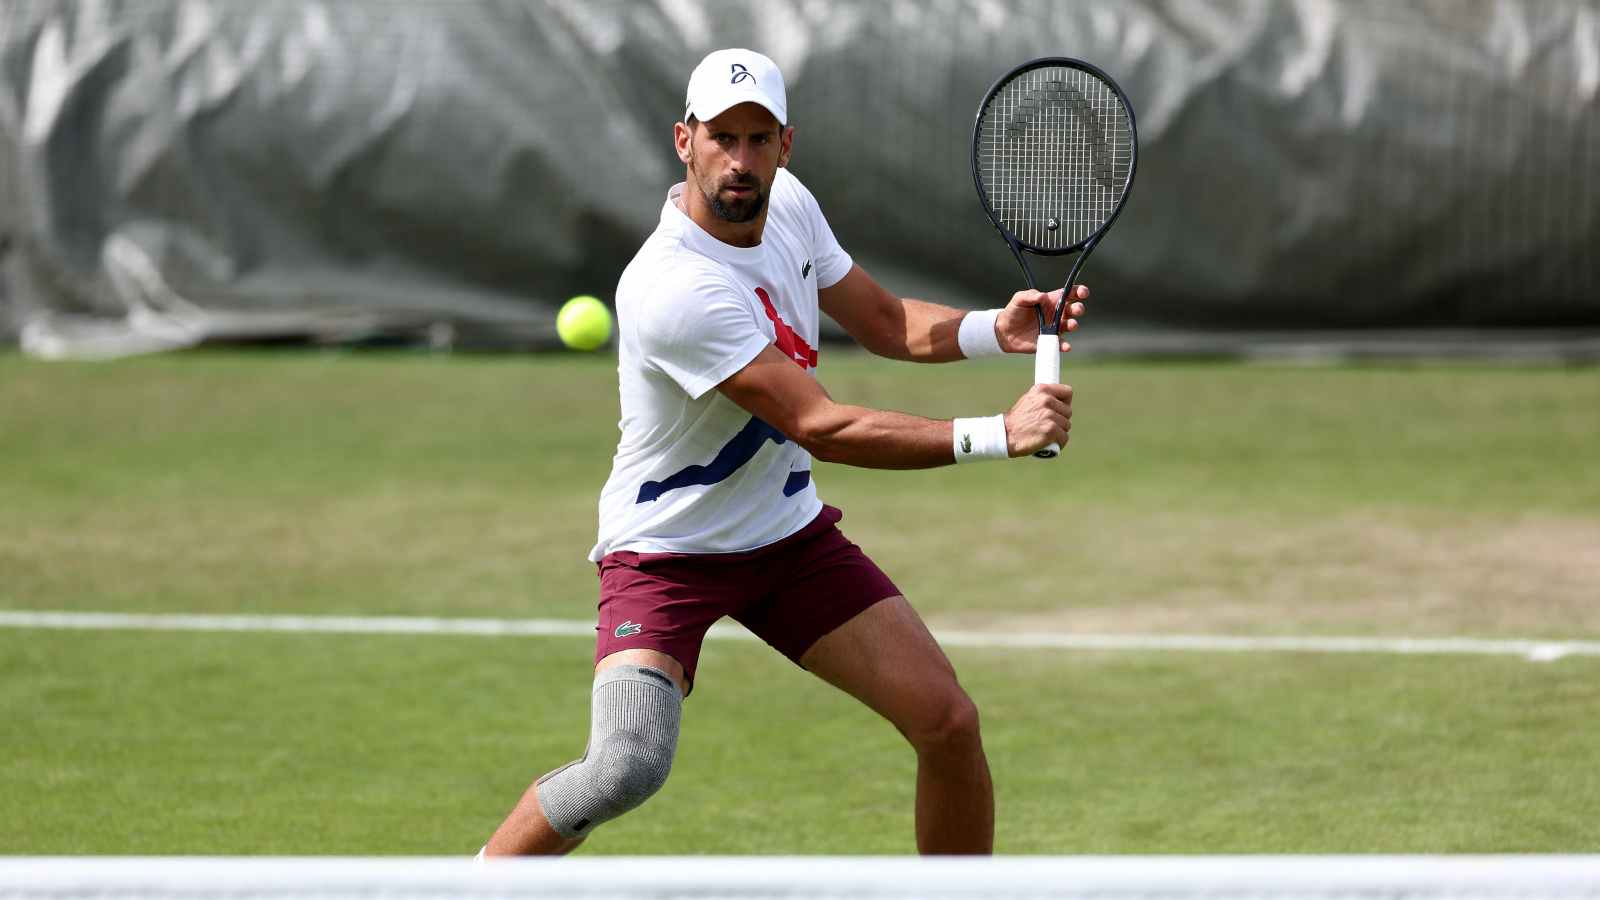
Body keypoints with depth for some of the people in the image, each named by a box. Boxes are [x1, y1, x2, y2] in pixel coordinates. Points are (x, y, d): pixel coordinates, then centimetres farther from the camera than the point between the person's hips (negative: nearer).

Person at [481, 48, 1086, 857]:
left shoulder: (787, 203, -5)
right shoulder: (675, 289, -31)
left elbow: (888, 324, 9)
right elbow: (820, 428, -31)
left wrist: (995, 329, -12)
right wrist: (998, 435, -33)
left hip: (790, 536, 7)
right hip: (666, 553, -7)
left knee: (950, 722, -4)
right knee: (627, 768, -26)